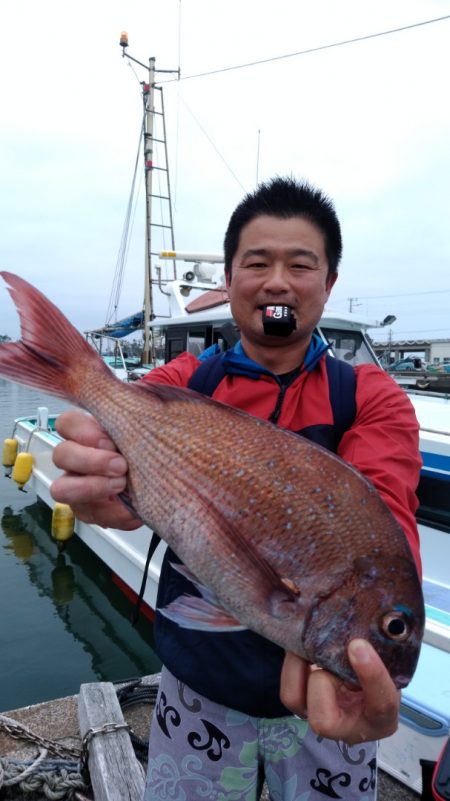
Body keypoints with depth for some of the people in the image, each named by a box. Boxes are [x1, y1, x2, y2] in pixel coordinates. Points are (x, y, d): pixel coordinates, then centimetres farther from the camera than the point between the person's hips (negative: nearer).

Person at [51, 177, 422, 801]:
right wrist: (107, 490, -48)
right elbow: (132, 447, -24)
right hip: (197, 692, 1)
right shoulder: (183, 383, -5)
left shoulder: (373, 398, -9)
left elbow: (380, 511, -26)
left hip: (324, 695, 0)